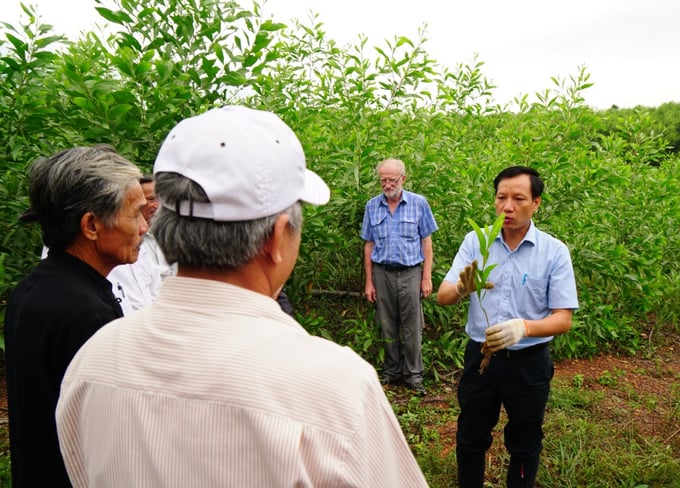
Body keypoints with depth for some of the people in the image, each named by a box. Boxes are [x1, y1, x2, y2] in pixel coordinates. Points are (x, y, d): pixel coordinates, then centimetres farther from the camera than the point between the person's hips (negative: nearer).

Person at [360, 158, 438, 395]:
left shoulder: (419, 203, -1)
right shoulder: (372, 206, 4)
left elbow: (426, 242, 1)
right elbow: (369, 245, 7)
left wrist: (427, 277, -3)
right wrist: (369, 282, 5)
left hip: (410, 272, -2)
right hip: (382, 273, 2)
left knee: (412, 328, 1)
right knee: (388, 327, 10)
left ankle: (413, 375, 14)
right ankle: (391, 372, 24)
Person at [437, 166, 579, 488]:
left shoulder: (555, 251, -10)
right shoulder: (475, 241, -5)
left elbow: (563, 319, -11)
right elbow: (442, 297, -10)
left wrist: (524, 327, -32)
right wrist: (461, 289, -35)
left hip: (529, 362, -1)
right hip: (479, 355, 1)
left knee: (524, 445, 18)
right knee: (470, 439, 18)